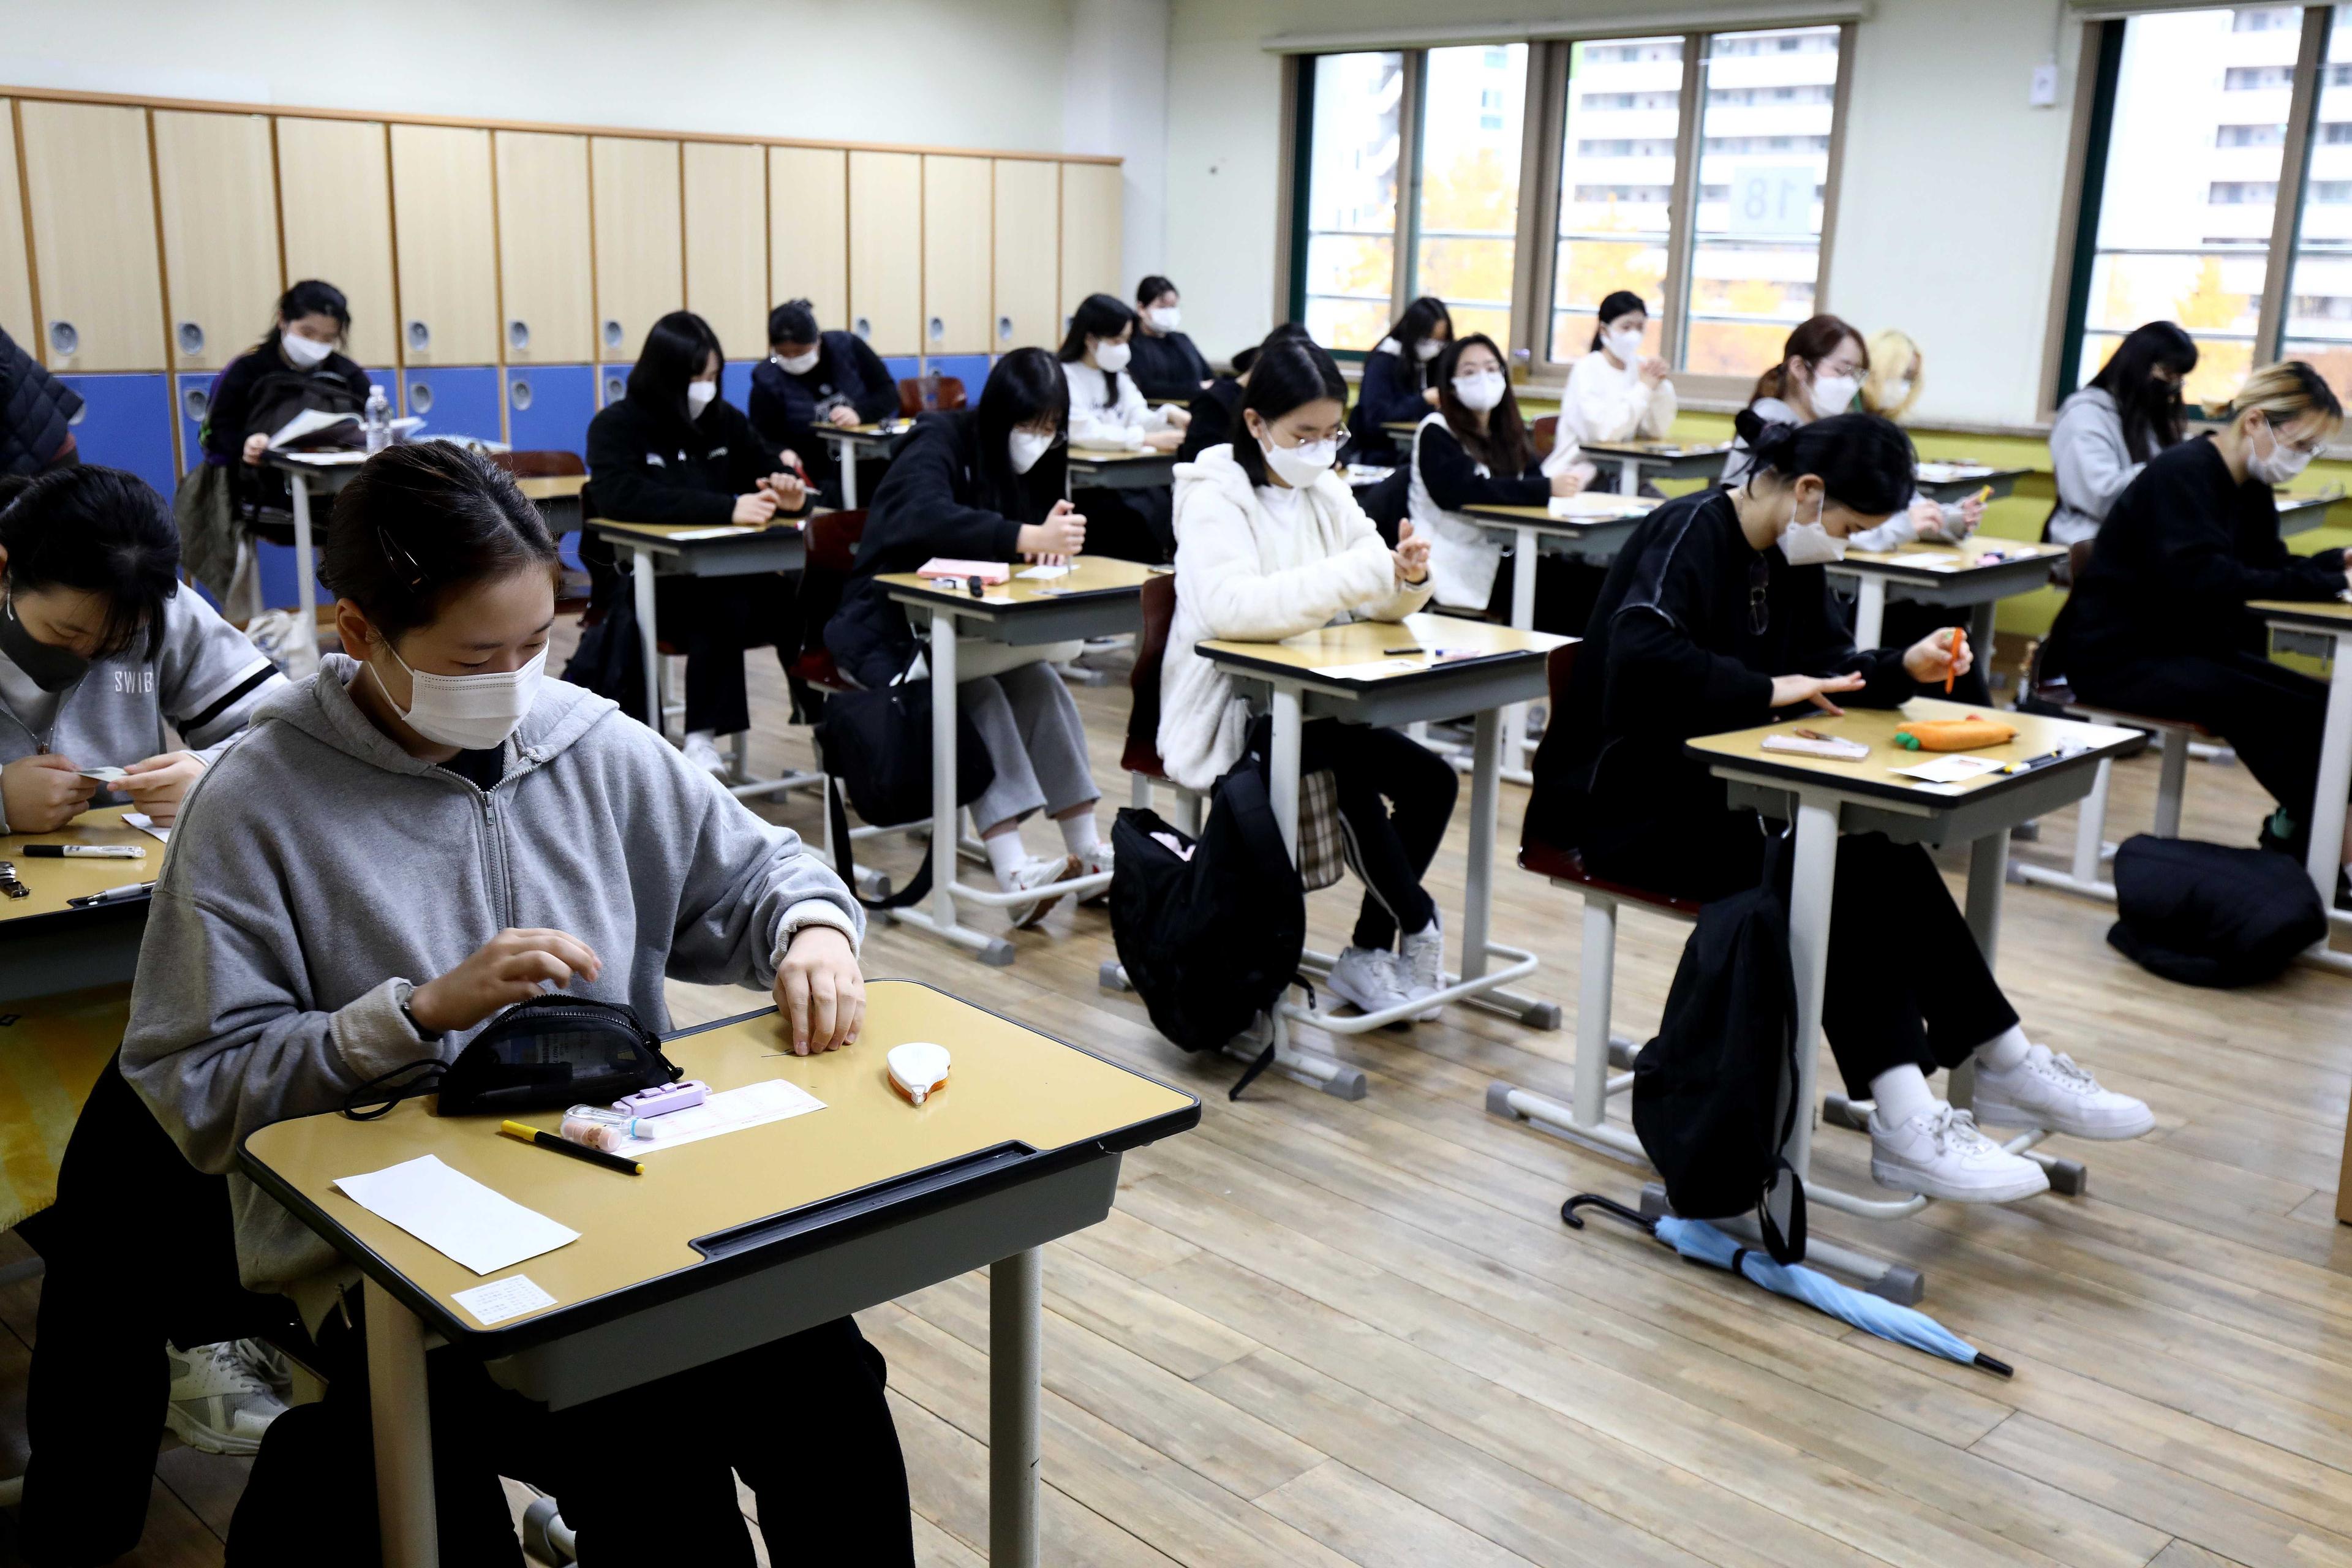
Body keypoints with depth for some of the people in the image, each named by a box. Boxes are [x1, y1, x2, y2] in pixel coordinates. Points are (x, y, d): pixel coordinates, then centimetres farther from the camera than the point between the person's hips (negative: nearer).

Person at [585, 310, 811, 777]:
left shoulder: (726, 420, 9)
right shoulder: (617, 426, -5)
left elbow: (778, 471, 11)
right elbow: (621, 497, -24)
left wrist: (792, 494, -17)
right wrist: (727, 508, -33)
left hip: (725, 575, 4)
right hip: (644, 581, -4)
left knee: (794, 603, -28)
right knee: (722, 612, -36)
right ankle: (701, 738, -26)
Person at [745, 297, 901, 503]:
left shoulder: (848, 346, -1)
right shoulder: (767, 380, -3)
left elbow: (889, 395, 1)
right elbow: (767, 440, -3)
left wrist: (859, 413, -20)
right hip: (819, 479, -1)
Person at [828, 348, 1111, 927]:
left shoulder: (1034, 461, 8)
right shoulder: (939, 441, -13)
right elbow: (926, 518, -33)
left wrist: (1055, 538, -26)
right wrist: (1026, 538, -42)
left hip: (961, 628, 6)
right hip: (887, 631, -6)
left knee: (1037, 680, -25)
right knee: (976, 691, -33)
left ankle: (1087, 854, -27)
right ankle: (1014, 872, -43)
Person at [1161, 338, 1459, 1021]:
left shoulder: (1325, 492, 11)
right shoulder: (1214, 495, -11)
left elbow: (1384, 603, 6)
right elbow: (1232, 607, -32)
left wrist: (1407, 577, -19)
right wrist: (1366, 571, -35)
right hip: (1231, 714, -7)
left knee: (1432, 779, -11)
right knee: (1354, 767, -30)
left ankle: (1369, 954, 2)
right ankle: (1418, 925, -7)